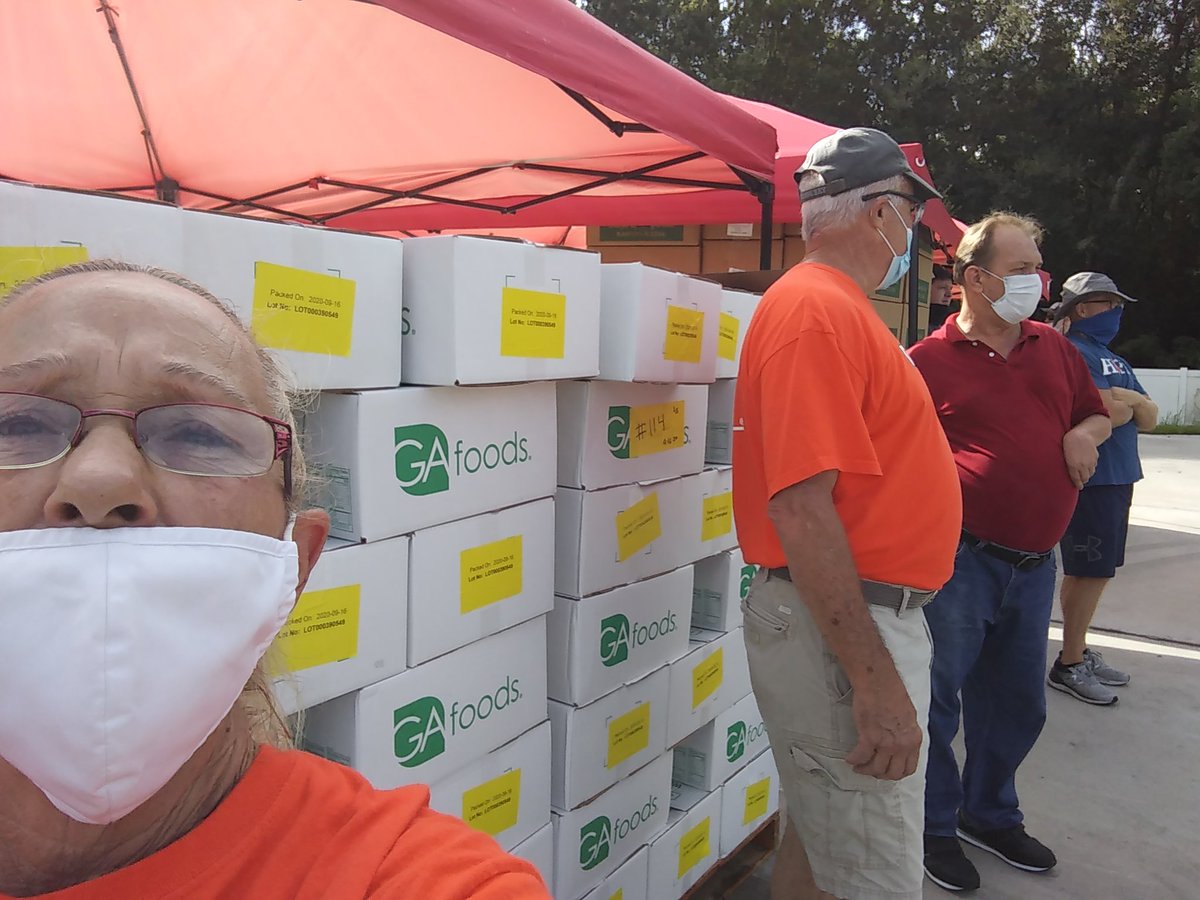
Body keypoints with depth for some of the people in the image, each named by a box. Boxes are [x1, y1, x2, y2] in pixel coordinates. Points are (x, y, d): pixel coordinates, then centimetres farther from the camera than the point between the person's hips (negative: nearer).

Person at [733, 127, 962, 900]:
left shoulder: (838, 306, 14)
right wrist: (876, 680, -24)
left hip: (866, 611, 10)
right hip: (843, 626, -10)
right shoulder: (817, 310, -17)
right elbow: (801, 507, -25)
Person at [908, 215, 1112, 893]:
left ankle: (990, 813, 41)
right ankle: (935, 827, 27)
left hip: (1035, 562, 6)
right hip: (961, 560, -6)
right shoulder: (930, 361, -7)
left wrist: (1085, 434, 1)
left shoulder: (1055, 347, 11)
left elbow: (1097, 414, 23)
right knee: (937, 699, 6)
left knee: (1018, 705, 19)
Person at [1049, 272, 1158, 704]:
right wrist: (1132, 405, 0)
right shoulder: (1072, 352, -10)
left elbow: (1150, 419, 11)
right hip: (1090, 478, -9)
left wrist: (1126, 399, -9)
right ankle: (1069, 665, 4)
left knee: (1095, 570, 14)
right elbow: (1109, 413, -22)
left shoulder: (1112, 359, 19)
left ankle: (1080, 651, 24)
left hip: (1117, 476, 9)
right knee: (1089, 571, -5)